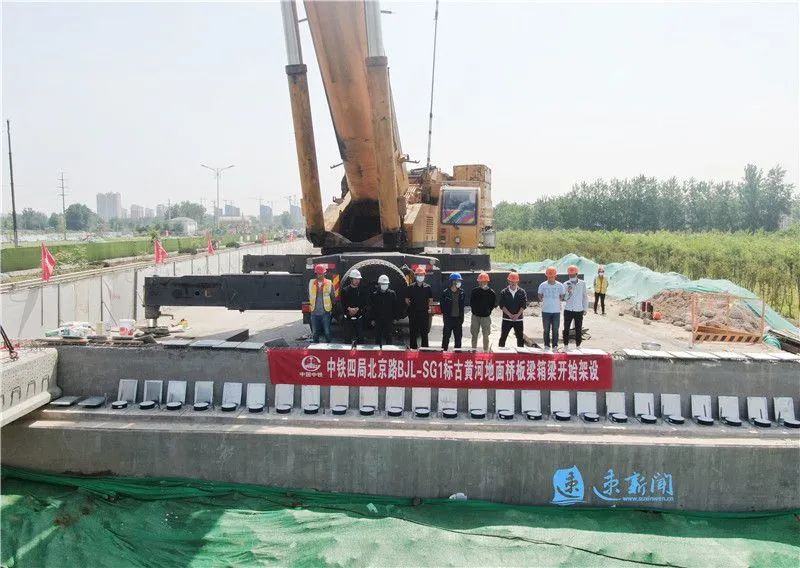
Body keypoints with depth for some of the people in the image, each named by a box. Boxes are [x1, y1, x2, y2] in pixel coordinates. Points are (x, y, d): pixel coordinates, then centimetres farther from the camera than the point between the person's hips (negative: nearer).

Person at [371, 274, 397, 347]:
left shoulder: (392, 294, 2)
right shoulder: (375, 294, 3)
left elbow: (395, 307, 5)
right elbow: (372, 307, 4)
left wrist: (394, 318, 0)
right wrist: (372, 319, 0)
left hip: (389, 319, -1)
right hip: (378, 319, 1)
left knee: (388, 336, 0)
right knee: (378, 336, 5)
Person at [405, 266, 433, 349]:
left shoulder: (427, 288, 5)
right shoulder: (410, 288, 3)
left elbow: (431, 300, 11)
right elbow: (407, 300, 8)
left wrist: (427, 307, 2)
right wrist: (411, 306, 1)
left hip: (424, 313, 0)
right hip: (413, 313, 0)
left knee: (424, 333, 4)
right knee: (413, 333, 3)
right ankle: (413, 348, 10)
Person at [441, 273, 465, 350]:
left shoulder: (461, 293, 4)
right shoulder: (445, 292, -7)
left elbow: (462, 306, 10)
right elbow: (442, 306, -3)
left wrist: (462, 317, 7)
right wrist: (444, 315, -7)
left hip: (458, 318, 4)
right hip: (448, 318, -4)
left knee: (458, 337, 10)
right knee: (446, 336, 2)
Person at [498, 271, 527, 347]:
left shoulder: (522, 292, 3)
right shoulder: (503, 292, 1)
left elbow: (524, 305, -3)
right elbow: (502, 305, -6)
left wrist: (518, 315, -16)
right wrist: (510, 315, -16)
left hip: (518, 319, 1)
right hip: (506, 319, -1)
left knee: (520, 338, 6)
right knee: (503, 337, 0)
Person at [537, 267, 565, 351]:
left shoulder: (560, 285, -2)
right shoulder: (542, 285, -2)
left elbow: (562, 297, 9)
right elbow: (540, 296, 10)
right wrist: (541, 299, -6)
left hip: (556, 311, 0)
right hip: (546, 311, 0)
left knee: (555, 330, 4)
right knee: (546, 329, 6)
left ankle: (555, 346, 13)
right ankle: (547, 345, 15)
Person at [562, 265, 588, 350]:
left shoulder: (582, 284, 1)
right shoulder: (566, 284, -1)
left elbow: (585, 296, 7)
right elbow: (564, 298, -1)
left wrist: (585, 308, 6)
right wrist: (568, 292, -20)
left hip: (579, 310, 0)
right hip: (568, 310, 0)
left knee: (578, 329, 7)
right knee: (566, 329, 5)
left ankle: (578, 345, 17)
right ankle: (566, 345, 15)